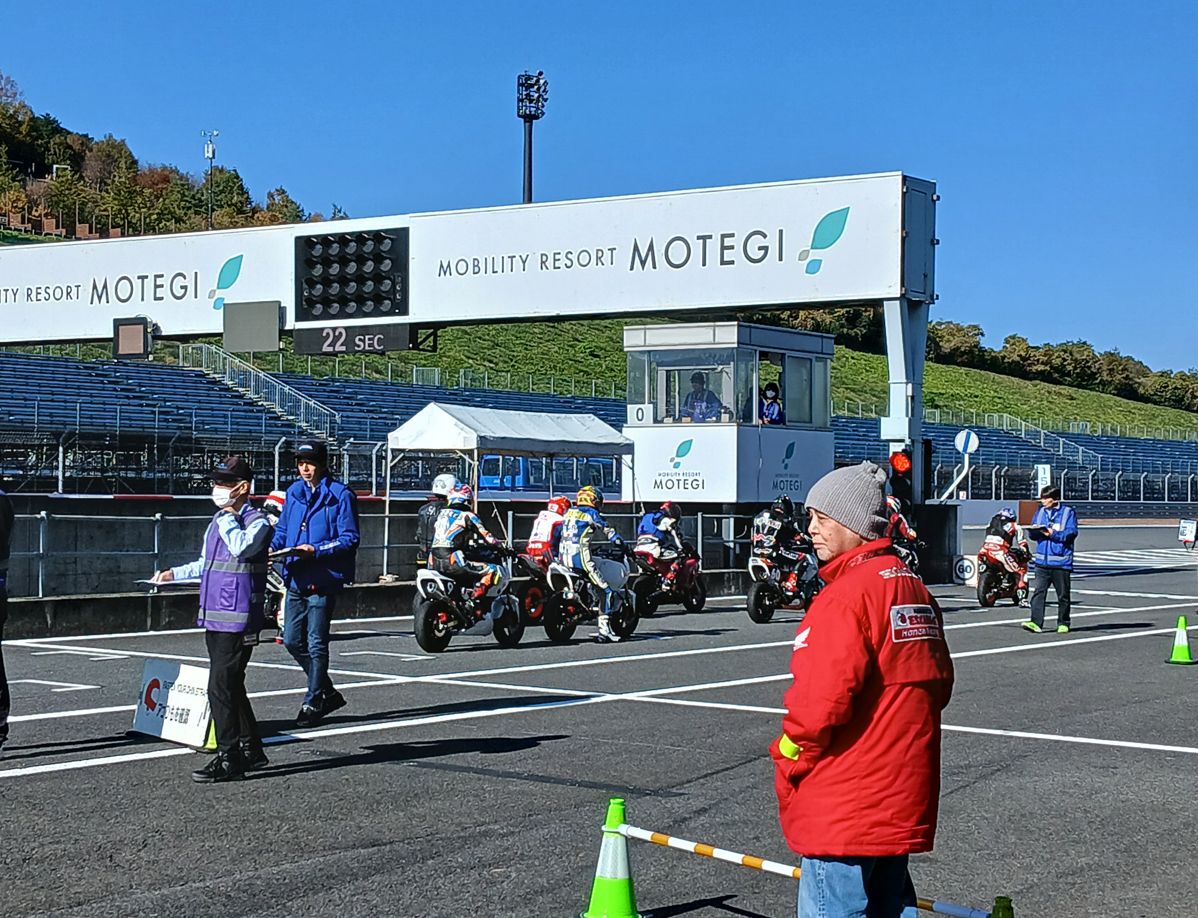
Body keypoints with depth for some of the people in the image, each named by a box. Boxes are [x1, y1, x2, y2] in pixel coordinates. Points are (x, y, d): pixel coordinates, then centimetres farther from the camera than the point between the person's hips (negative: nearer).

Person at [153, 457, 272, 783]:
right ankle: (251, 750, 25)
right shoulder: (218, 520, 16)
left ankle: (229, 759, -6)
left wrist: (227, 515, -18)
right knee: (231, 687, 14)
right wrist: (173, 574, 24)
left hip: (238, 621, -9)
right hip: (214, 618, 9)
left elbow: (242, 547, -30)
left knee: (221, 688, -11)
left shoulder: (257, 521, -9)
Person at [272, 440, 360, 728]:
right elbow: (282, 529, 20)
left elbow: (349, 539, -10)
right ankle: (328, 693, 25)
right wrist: (274, 547, -1)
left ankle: (312, 703, 9)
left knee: (316, 644, -2)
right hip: (296, 579, 7)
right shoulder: (294, 492, 13)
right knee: (292, 641, 9)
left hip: (323, 581, -7)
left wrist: (317, 550, -22)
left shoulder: (340, 495, -7)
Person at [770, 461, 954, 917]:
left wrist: (788, 758, -7)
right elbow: (938, 683, 18)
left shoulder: (846, 594, -17)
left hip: (845, 805, -9)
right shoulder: (914, 588, 11)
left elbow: (822, 697, -23)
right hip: (903, 797, 9)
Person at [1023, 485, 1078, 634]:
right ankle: (1036, 622, -12)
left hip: (1061, 561, -3)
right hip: (1042, 560, 3)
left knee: (1063, 595, 7)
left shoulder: (1068, 512, -1)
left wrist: (1053, 534, -23)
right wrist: (1033, 530, -11)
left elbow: (1072, 533, -12)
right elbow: (1033, 534, 13)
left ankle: (1063, 623, 18)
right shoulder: (1040, 511, 13)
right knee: (1038, 592, -8)